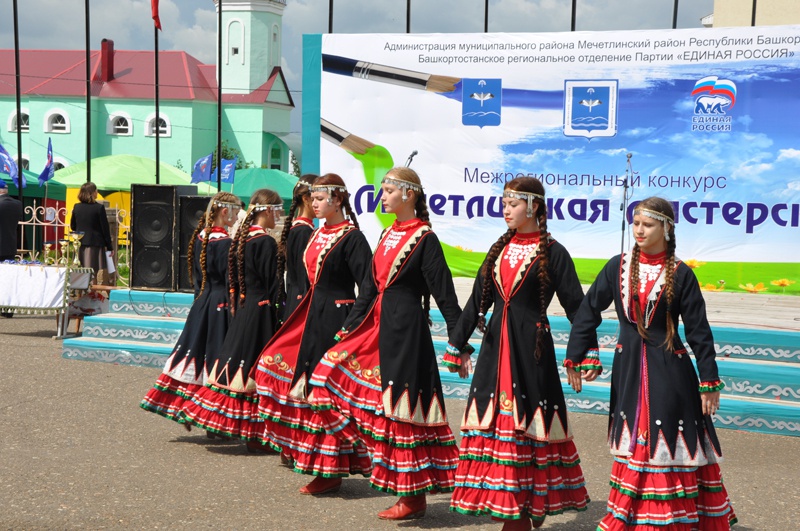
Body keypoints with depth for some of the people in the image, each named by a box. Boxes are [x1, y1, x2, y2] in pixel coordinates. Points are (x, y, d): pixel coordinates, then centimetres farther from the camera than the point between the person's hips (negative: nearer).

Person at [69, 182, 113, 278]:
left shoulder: (76, 207, 3)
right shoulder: (99, 208, -11)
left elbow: (73, 227, 11)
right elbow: (105, 228, -8)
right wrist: (110, 247, -1)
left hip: (80, 244, 5)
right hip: (96, 244, -5)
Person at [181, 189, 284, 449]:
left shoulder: (242, 238, 10)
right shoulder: (266, 242, -14)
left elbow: (233, 280, 14)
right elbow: (273, 284, -15)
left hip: (243, 308, 8)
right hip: (261, 310, -8)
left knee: (237, 361, 12)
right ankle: (254, 434, 1)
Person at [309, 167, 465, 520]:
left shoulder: (425, 238, -10)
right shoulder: (388, 234, 14)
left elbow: (444, 292, -12)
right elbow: (370, 286, 18)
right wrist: (349, 328, 17)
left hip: (405, 331, -8)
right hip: (376, 326, 9)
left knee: (401, 408, -4)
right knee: (337, 370, 2)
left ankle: (414, 498, 6)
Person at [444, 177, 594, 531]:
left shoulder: (552, 252, -4)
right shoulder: (500, 249, 12)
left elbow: (576, 306, -6)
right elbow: (477, 301, 16)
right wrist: (456, 346, 17)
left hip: (531, 349, -6)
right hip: (495, 347, 6)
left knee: (527, 428, -2)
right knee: (493, 425, 4)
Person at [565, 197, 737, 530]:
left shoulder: (680, 274, -6)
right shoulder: (618, 267, 2)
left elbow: (699, 331, -5)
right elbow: (588, 312, 5)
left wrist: (709, 381, -6)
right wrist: (574, 358, 2)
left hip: (670, 372, -3)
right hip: (628, 369, 3)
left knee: (673, 447, 0)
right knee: (634, 445, 11)